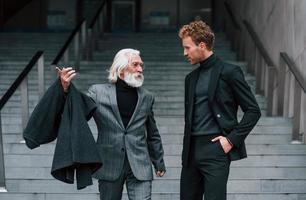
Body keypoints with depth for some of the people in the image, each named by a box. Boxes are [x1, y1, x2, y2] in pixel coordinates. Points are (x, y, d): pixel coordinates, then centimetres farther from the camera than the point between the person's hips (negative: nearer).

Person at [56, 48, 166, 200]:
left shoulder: (146, 97, 8)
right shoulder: (98, 92, 0)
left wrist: (159, 163, 20)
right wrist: (65, 90, -27)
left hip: (139, 166, 1)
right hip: (110, 165, -1)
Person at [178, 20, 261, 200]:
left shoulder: (229, 72, -4)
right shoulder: (191, 78, 17)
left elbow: (253, 110, -5)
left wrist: (232, 139, -11)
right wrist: (186, 149, 13)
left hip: (215, 150, -7)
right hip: (192, 151, 7)